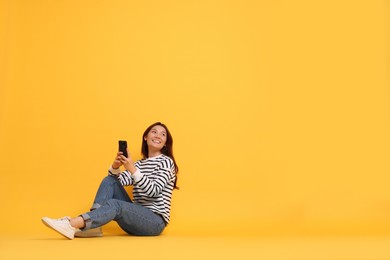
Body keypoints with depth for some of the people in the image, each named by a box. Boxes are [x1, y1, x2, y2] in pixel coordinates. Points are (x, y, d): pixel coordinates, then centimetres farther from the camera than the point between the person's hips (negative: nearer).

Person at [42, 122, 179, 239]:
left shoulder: (166, 161, -1)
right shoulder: (139, 163, 18)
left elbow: (154, 192, -16)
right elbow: (118, 181, 7)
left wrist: (133, 169, -26)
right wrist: (115, 166, -14)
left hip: (155, 221, -6)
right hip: (135, 218, 6)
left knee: (114, 204, -31)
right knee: (110, 180, -8)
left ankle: (71, 224, -42)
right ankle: (93, 225, -22)